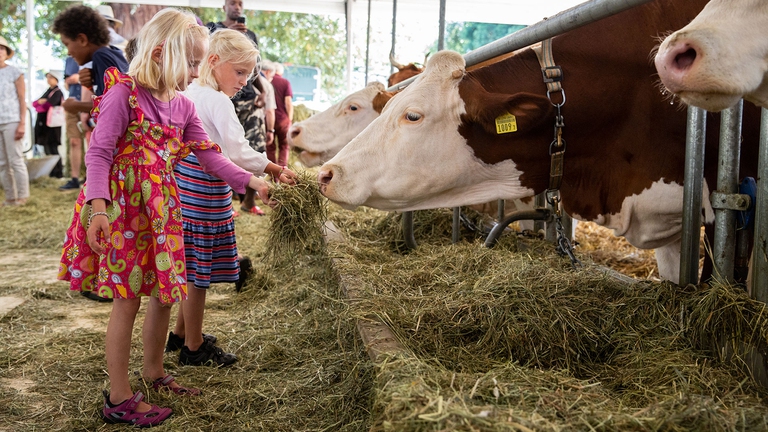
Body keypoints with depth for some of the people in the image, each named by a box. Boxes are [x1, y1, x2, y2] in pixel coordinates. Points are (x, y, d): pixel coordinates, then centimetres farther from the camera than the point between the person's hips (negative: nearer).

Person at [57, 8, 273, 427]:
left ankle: (154, 372, 34)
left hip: (160, 211, 8)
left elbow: (209, 155, 12)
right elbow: (98, 154, -18)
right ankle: (119, 398, 10)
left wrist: (249, 180, 2)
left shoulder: (182, 106, 10)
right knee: (128, 299, -3)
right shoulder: (123, 95, -13)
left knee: (165, 293, 13)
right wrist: (98, 207, -29)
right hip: (122, 211, -7)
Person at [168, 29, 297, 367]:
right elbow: (239, 153, -23)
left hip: (187, 185, 9)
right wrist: (275, 170, -17)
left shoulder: (190, 93, 13)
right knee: (198, 272, 2)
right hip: (205, 191, -9)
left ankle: (181, 333, 34)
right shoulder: (217, 101, -16)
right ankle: (194, 348, 15)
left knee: (194, 269, 20)